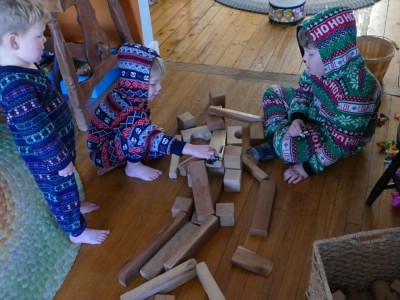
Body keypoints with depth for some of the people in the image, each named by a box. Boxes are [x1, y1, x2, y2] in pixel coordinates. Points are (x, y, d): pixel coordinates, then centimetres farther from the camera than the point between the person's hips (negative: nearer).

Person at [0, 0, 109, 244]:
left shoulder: (24, 67, -3)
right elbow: (37, 131, -30)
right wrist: (60, 160, -19)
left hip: (60, 142, 9)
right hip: (46, 159, -8)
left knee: (66, 187, 31)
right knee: (61, 190, 14)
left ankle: (74, 207, 56)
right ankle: (77, 232, 36)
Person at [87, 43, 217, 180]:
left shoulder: (132, 94, -10)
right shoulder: (127, 108, -36)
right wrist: (191, 149, -46)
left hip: (114, 140, 9)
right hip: (101, 152, -9)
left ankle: (119, 160, 5)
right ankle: (133, 167, -10)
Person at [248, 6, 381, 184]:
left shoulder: (353, 90, -37)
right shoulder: (324, 67, -15)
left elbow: (341, 142, -31)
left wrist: (310, 167, -25)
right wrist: (296, 118, -18)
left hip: (345, 140, -8)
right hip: (314, 116, 8)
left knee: (287, 144, -33)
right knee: (273, 93, 5)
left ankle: (277, 141, 2)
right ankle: (273, 141, 0)